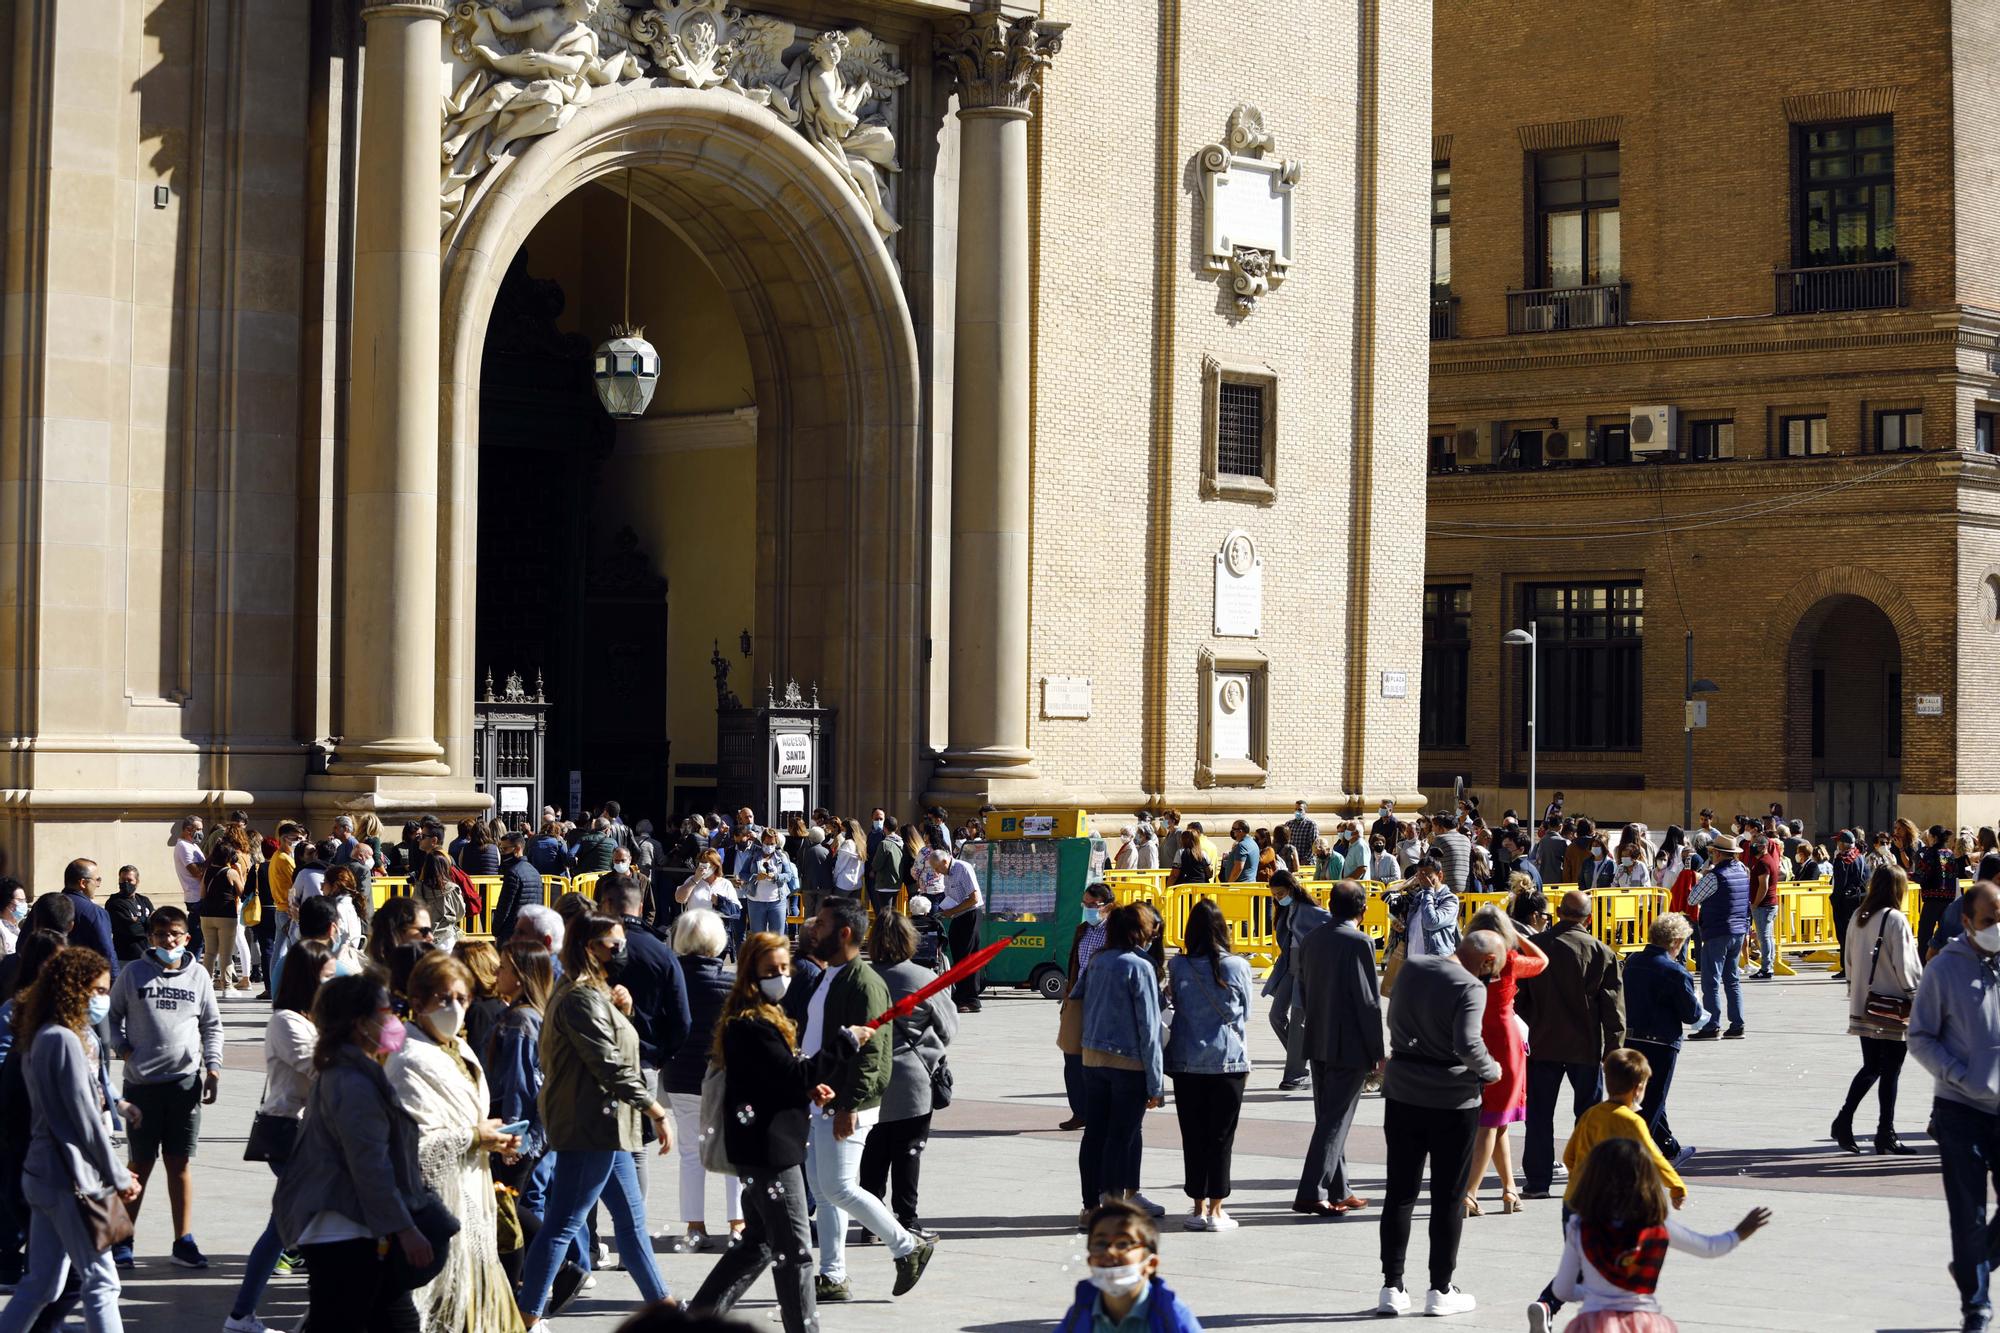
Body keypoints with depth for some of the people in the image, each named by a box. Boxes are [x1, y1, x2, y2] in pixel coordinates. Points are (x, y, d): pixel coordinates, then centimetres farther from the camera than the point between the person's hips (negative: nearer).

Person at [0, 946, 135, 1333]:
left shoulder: (41, 1037, 13)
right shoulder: (65, 1040, -17)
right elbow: (85, 1119, -16)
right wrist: (119, 1177, -7)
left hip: (43, 1174, 9)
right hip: (70, 1179, -9)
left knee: (42, 1284, 13)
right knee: (100, 1280, -3)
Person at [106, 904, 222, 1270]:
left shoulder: (198, 976, 6)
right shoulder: (134, 974, 1)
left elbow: (212, 1026, 13)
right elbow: (111, 1016, 10)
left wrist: (213, 1067, 3)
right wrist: (123, 1049, -4)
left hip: (186, 1080, 1)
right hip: (141, 1082, -1)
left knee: (180, 1162, 5)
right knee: (141, 1162, 3)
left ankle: (183, 1240, 10)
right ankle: (121, 1238, 13)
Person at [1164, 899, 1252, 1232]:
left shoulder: (1178, 966, -4)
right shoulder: (1237, 967, -4)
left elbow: (1175, 1009, 5)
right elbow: (1244, 1016, 5)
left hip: (1186, 1062, 1)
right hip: (1228, 1061, -1)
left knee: (1193, 1136, 7)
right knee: (1221, 1136, 5)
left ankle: (1199, 1208, 10)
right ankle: (1216, 1211, 5)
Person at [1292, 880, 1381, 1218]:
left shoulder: (1311, 940, 6)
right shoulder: (1359, 943, -15)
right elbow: (1368, 1002, -15)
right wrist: (1377, 1053, -8)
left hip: (1318, 1044, 7)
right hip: (1350, 1046, -7)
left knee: (1328, 1119, 14)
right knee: (1335, 1121, -3)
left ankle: (1338, 1192, 22)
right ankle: (1311, 1194, -8)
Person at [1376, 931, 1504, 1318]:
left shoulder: (1412, 967, 4)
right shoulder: (1470, 988, -17)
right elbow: (1467, 1044, -26)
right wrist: (1490, 1070, -10)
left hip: (1402, 1094, 5)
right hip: (1452, 1101, -5)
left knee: (1399, 1192, 10)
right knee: (1448, 1197, 7)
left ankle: (1391, 1289, 11)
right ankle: (1440, 1291, 12)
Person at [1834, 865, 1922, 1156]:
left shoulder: (1858, 918, 7)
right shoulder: (1895, 920, -14)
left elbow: (1849, 960, 13)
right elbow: (1906, 965, -14)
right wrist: (1917, 996, -2)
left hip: (1862, 1005, 6)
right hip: (1892, 1007, -6)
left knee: (1871, 1067, 14)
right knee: (1891, 1071, 3)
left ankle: (1844, 1119, 0)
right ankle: (1886, 1134, 7)